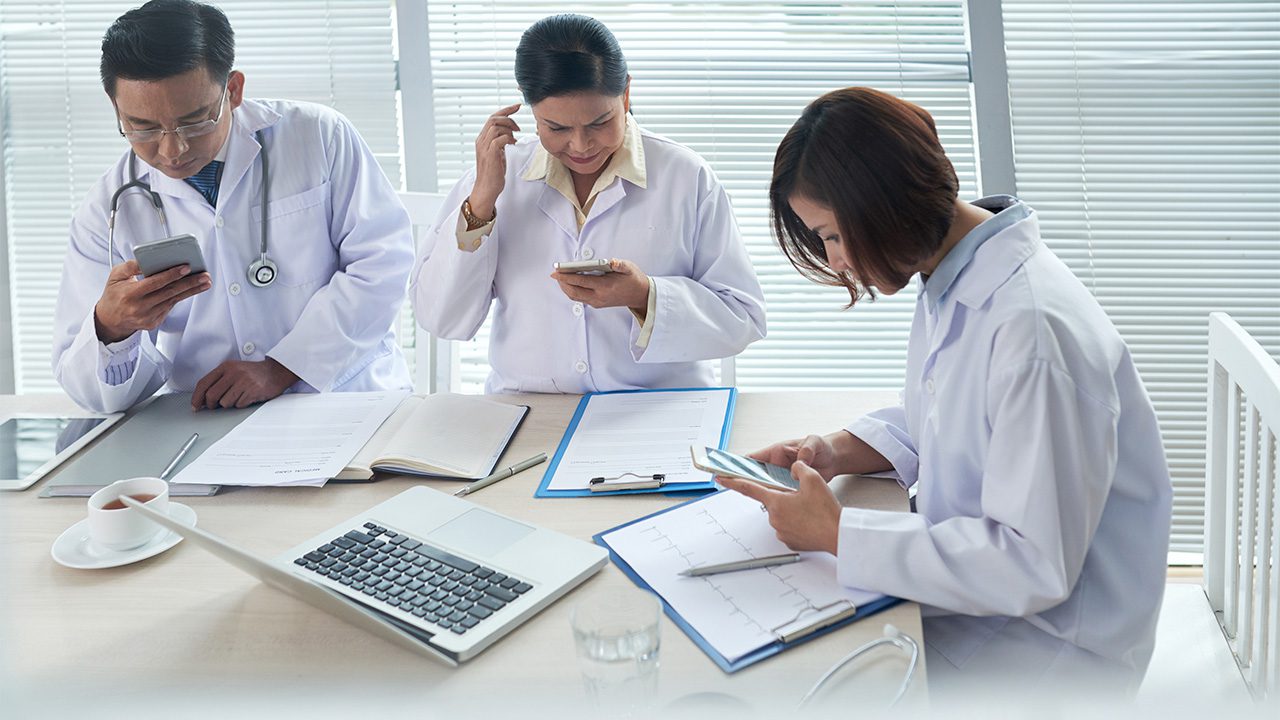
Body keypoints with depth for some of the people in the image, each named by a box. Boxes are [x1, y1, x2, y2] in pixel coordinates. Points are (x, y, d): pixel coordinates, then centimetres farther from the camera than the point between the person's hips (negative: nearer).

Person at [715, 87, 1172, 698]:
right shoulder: (948, 282, 1)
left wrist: (837, 533, -25)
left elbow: (1035, 565, -29)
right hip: (972, 584, 9)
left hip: (1050, 637, -8)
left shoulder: (1033, 327, -29)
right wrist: (835, 453, -1)